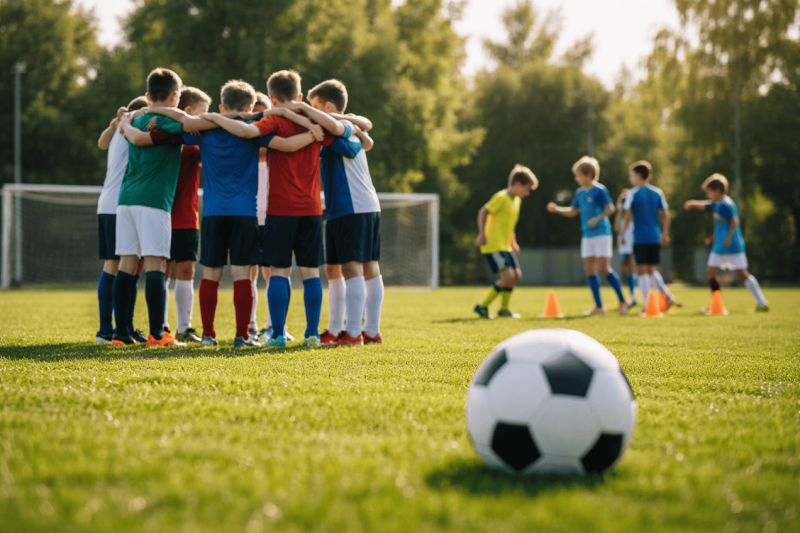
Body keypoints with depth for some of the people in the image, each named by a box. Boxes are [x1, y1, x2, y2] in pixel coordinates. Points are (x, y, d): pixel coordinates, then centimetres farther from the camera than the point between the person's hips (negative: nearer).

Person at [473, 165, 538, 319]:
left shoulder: (516, 200, 15)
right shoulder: (501, 198, -14)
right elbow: (483, 212, -21)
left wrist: (513, 242, 29)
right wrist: (482, 233, -30)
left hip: (505, 246, 10)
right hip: (493, 245, -10)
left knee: (516, 275, 10)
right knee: (508, 276, -18)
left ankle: (504, 309, 23)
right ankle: (482, 306, -9)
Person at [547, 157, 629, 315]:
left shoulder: (599, 190, -10)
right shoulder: (580, 192, 12)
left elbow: (611, 208, -13)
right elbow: (572, 211, 19)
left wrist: (598, 218, -26)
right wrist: (556, 209, 7)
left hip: (602, 233, -7)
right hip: (587, 235, 7)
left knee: (604, 268, -12)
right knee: (590, 270, 2)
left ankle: (622, 301, 0)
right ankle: (599, 306, 7)